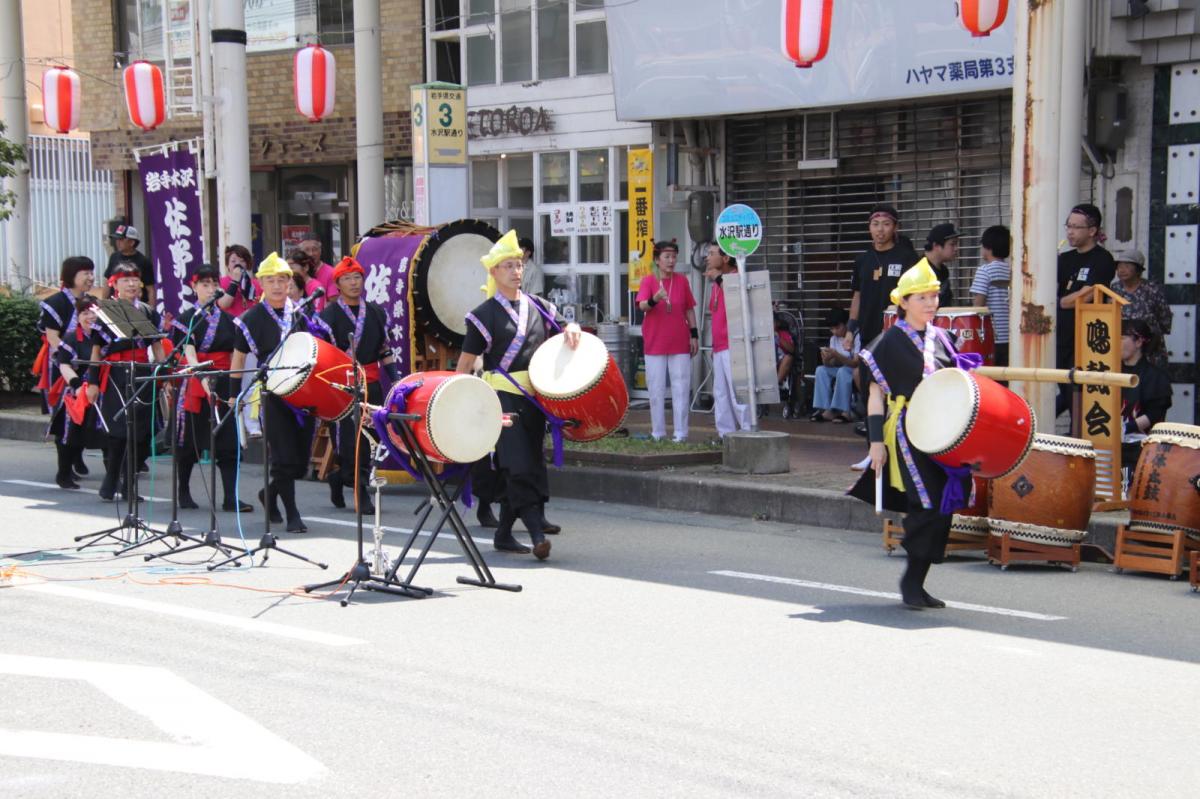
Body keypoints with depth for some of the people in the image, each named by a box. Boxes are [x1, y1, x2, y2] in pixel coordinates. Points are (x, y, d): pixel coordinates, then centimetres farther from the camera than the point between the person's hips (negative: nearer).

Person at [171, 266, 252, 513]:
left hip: (224, 384, 3)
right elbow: (189, 353, -14)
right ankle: (183, 491, 21)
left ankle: (230, 497, -7)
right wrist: (203, 378, -31)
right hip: (196, 384, -3)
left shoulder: (227, 319, 11)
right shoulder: (187, 318, -1)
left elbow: (233, 355, 12)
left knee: (229, 440, -5)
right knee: (190, 441, 6)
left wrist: (236, 387, 3)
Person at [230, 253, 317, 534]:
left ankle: (270, 493, 32)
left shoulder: (301, 313, 10)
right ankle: (292, 514, -1)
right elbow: (238, 358, 6)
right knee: (284, 456, -8)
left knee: (301, 458, 7)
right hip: (273, 394, -4)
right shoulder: (251, 319, 1)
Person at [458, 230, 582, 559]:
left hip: (533, 395, 6)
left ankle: (504, 533, 20)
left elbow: (565, 326, 22)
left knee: (523, 466, 9)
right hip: (503, 395, -6)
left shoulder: (537, 306, 13)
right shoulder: (485, 314, -1)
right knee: (520, 465, -14)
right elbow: (466, 362, -2)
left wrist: (571, 330, -3)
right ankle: (537, 533, -19)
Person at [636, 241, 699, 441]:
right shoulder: (649, 280, -1)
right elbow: (642, 305, -17)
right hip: (655, 345, -1)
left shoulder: (682, 280, 6)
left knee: (681, 389, 0)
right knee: (656, 391, 3)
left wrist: (694, 334, 6)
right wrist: (655, 299, -38)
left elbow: (689, 309, 12)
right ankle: (658, 433, 9)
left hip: (680, 344, 1)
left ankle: (680, 434, 2)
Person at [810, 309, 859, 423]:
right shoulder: (834, 339, 5)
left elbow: (856, 363, -22)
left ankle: (843, 411, -34)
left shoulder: (856, 337, -16)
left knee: (843, 371, -35)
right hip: (840, 369, 7)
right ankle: (825, 410, -24)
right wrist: (827, 359, -24)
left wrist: (837, 356, -33)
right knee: (821, 370, -15)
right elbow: (833, 364, 0)